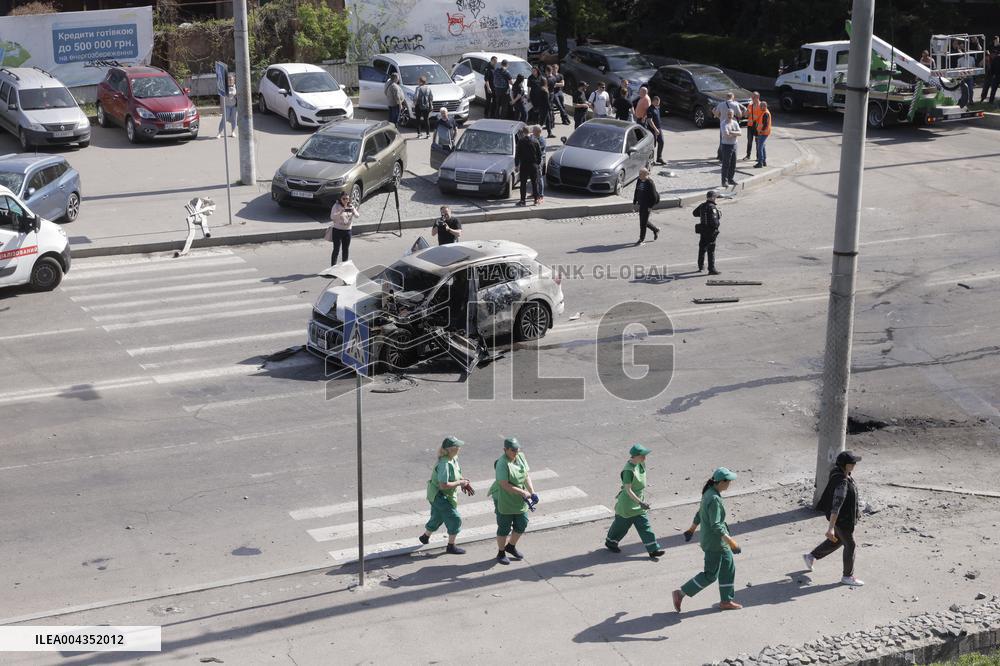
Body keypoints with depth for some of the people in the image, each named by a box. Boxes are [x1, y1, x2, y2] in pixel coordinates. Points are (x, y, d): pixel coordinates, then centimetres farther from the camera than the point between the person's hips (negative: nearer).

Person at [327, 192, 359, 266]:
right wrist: (341, 212, -37)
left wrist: (353, 210, -29)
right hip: (337, 230, -4)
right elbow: (332, 217, -22)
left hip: (347, 230, 5)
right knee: (336, 250, -5)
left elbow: (357, 216, -8)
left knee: (346, 250, 12)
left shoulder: (351, 206, 4)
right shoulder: (336, 206, -9)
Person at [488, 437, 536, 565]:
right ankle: (501, 553, 25)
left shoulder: (521, 457, -2)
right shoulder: (503, 463, -24)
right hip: (504, 500, -7)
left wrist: (532, 493, -7)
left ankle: (511, 546, 39)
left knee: (522, 525, 15)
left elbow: (527, 476, 3)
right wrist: (523, 492, -24)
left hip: (519, 501, 7)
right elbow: (505, 485, -26)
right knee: (504, 528, 6)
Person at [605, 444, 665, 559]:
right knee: (622, 524, 13)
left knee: (644, 525, 5)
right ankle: (610, 542, 38)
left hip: (638, 502, 8)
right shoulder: (629, 470, -29)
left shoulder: (639, 465, -2)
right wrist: (640, 502, -33)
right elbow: (628, 490, -29)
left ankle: (653, 550, 6)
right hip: (628, 503, -8)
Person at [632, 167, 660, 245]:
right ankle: (656, 230, 38)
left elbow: (654, 196, -15)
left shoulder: (650, 183, -17)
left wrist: (650, 206, -15)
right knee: (643, 221, 16)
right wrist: (634, 202, 12)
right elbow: (636, 192, 15)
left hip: (647, 205, -8)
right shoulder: (639, 181, 5)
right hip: (641, 204, 8)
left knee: (643, 222, -3)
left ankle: (642, 239, 7)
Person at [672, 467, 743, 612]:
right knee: (710, 575, 1)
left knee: (728, 568, 16)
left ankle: (727, 601, 25)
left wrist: (692, 528, 27)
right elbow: (715, 525, -28)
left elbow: (700, 513, 16)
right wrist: (731, 541, -26)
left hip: (719, 541, 10)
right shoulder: (714, 499, -26)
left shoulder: (710, 492, 2)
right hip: (714, 542, -10)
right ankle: (680, 594, 6)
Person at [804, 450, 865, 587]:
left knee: (838, 540, 26)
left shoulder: (842, 473, -3)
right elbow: (836, 505, -36)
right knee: (850, 545, 7)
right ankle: (848, 576, 25)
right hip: (841, 519, -10)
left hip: (846, 516, 10)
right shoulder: (842, 482, -33)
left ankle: (811, 556, 40)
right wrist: (831, 527, -37)